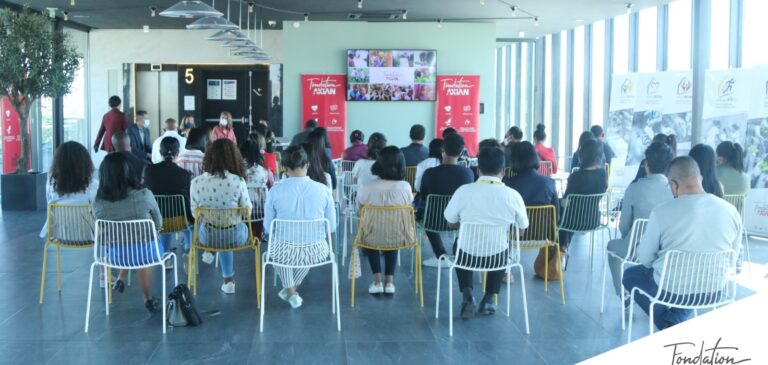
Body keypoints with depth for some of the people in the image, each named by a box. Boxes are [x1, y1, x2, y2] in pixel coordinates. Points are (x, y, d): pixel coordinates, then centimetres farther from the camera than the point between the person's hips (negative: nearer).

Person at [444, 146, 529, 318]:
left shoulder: (463, 191, -13)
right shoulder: (513, 195, -12)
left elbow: (451, 223, 1)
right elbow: (522, 229, 2)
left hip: (468, 254, 0)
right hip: (497, 256, 1)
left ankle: (467, 294, 17)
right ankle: (489, 299, 28)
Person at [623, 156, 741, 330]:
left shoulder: (661, 212, -19)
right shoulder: (731, 211, -9)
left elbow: (645, 259, -7)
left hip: (670, 290, -4)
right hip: (713, 292, 4)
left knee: (630, 275, 27)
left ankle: (668, 325, 13)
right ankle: (677, 322, 16)